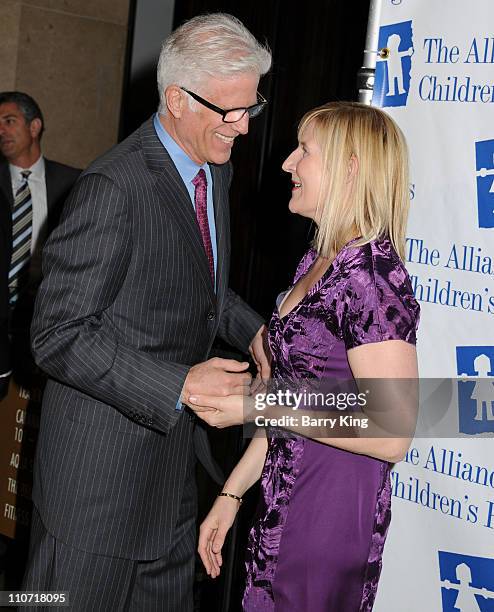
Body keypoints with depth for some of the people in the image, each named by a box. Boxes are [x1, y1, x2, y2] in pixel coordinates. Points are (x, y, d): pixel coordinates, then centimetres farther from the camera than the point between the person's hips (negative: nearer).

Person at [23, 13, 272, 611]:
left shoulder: (215, 170, 5)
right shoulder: (113, 187, -24)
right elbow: (60, 335, -23)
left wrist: (250, 328, 1)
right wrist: (180, 385, -28)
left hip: (173, 445, 8)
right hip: (100, 466, -8)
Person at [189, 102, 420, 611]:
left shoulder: (373, 276, -21)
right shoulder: (318, 260, 7)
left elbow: (392, 436, -23)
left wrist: (255, 407, -21)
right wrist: (232, 493, 13)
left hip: (332, 508, -8)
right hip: (285, 496, 8)